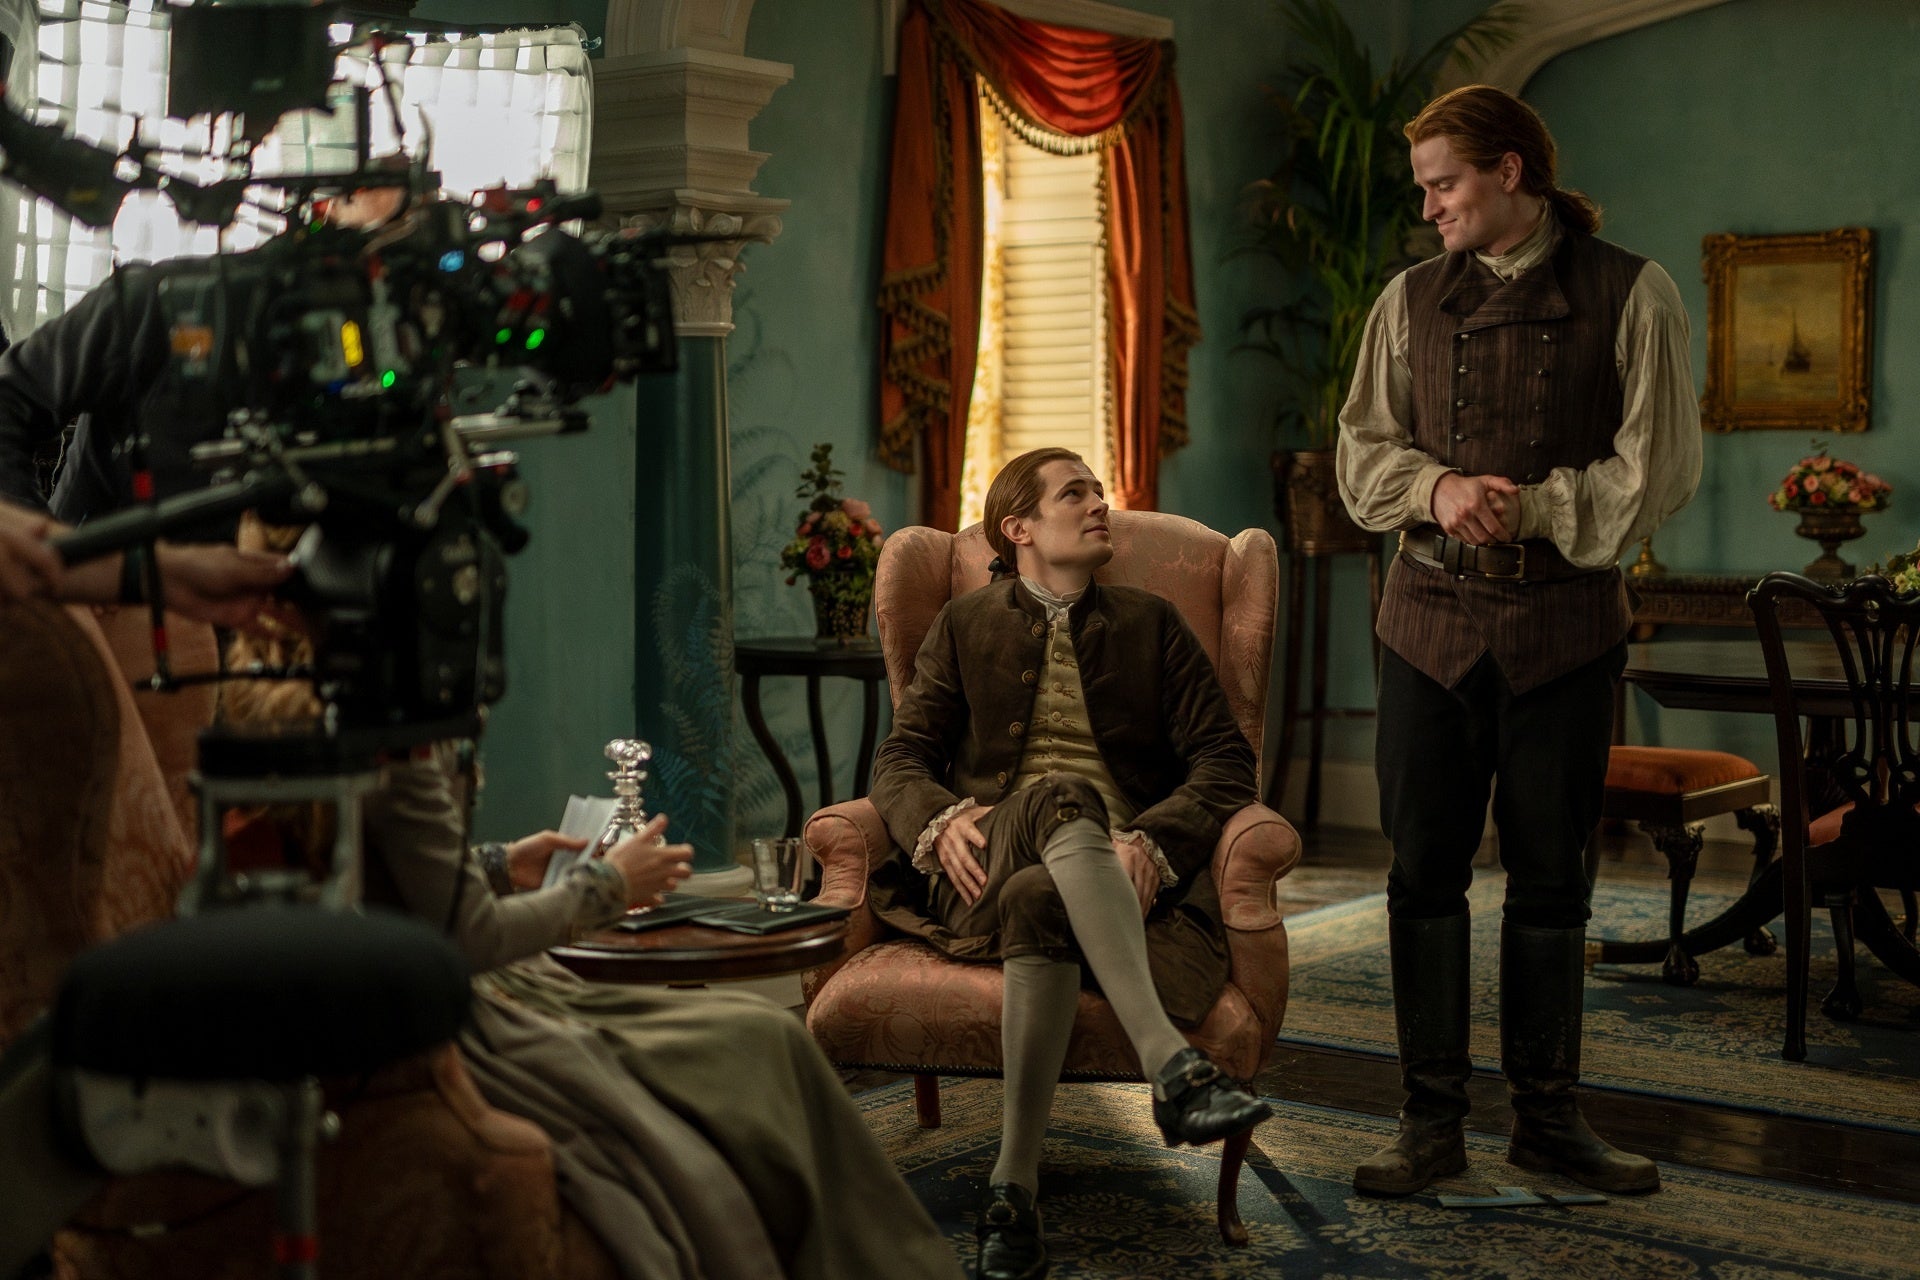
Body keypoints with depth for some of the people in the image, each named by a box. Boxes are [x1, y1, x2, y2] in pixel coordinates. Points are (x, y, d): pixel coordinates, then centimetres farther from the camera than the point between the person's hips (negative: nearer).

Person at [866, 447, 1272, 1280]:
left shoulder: (1151, 626, 21)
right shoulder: (964, 627, 21)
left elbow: (1225, 761, 9)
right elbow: (900, 757, 12)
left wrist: (1152, 840, -12)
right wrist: (940, 819, -13)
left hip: (1119, 871, 1)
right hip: (993, 861, -1)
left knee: (1040, 900, -38)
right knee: (1064, 802, -39)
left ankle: (1013, 1191, -43)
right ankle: (1173, 1065, -55)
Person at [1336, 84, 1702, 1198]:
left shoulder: (1629, 295, 0)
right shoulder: (1412, 300, 10)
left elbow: (1660, 468, -4)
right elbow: (1364, 453, 9)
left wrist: (1534, 507, -14)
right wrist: (1437, 487, -11)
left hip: (1565, 622, -2)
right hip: (1431, 617, 3)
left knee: (1551, 878, 6)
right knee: (1425, 873, 2)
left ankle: (1548, 1115, 20)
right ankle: (1432, 1121, 12)